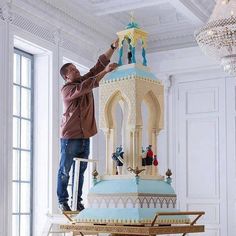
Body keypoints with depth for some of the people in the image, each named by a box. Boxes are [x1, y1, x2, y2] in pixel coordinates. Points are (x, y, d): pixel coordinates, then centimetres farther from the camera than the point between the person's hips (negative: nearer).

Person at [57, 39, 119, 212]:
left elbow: (99, 65, 7)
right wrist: (106, 71, -28)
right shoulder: (66, 89, -8)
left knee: (80, 171, 9)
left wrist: (113, 47, -3)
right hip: (70, 137, -7)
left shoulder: (84, 80, 12)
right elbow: (84, 88, -26)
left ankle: (78, 202, 14)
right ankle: (63, 202, 7)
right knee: (65, 171, 1)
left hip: (85, 136, 7)